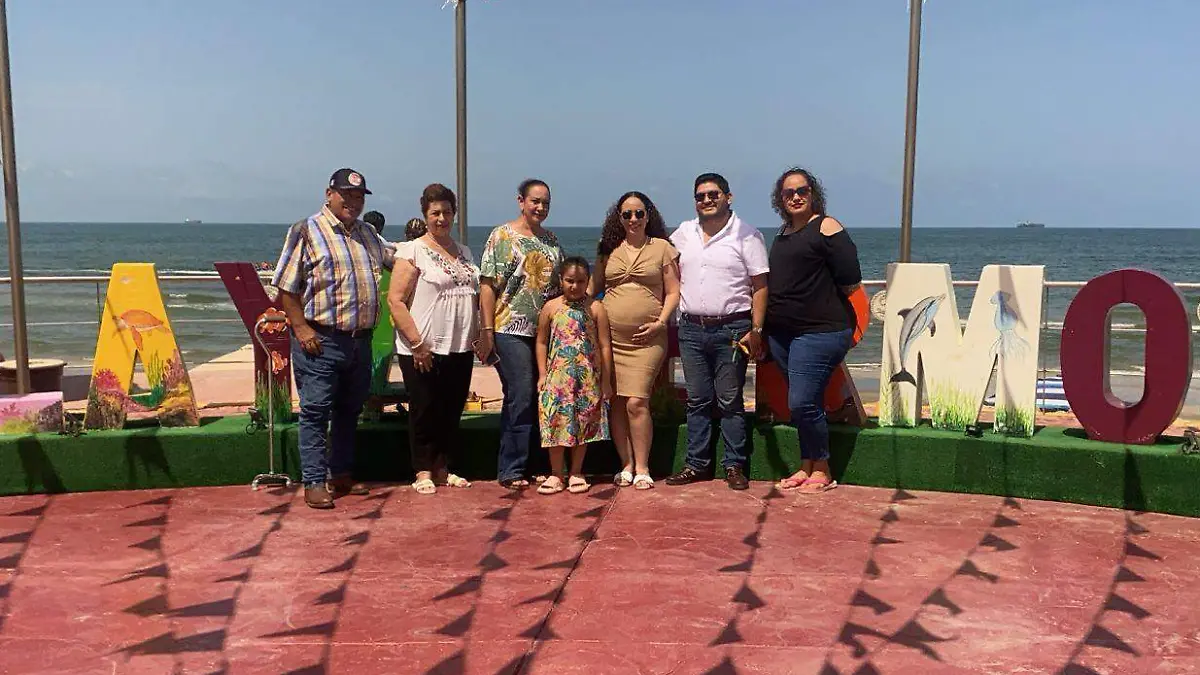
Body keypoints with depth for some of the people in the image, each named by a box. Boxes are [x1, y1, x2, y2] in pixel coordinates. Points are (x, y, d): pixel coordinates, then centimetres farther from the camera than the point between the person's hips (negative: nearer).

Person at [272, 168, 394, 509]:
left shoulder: (368, 234, 15)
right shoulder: (306, 231, -5)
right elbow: (286, 287, -8)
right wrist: (301, 329, -15)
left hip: (360, 339, 7)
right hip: (321, 340, -7)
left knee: (350, 410, 14)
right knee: (315, 412, -2)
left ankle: (341, 476, 26)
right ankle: (314, 482, 4)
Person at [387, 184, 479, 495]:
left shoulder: (464, 252, 14)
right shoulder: (413, 251, -5)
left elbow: (475, 296, 21)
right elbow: (395, 300, -12)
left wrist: (480, 334, 9)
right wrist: (417, 344, -16)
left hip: (460, 349, 6)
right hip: (423, 350, -6)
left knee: (452, 410, 11)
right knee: (425, 411, 2)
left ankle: (443, 468, 24)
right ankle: (423, 472, 14)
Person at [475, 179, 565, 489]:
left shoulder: (551, 240, 15)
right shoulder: (502, 236, -2)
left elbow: (560, 284, 20)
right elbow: (488, 285, -7)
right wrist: (486, 331, -12)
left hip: (545, 332, 6)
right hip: (512, 330, -6)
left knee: (539, 398, 8)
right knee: (520, 398, -8)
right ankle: (510, 470, 1)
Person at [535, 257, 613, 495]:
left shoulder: (595, 308, -1)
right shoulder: (551, 308, 2)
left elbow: (604, 346, 0)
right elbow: (542, 342, 9)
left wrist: (606, 381, 0)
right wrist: (542, 375, 3)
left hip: (587, 377, 0)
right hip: (557, 376, 0)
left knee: (583, 424, 7)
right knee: (556, 422, 1)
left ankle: (576, 473, 20)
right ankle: (555, 474, 13)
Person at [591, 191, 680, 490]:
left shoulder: (662, 248, 7)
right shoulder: (609, 250, 14)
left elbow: (673, 292, 6)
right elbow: (593, 286, 20)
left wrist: (660, 322, -7)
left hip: (647, 340, -3)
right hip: (610, 338, 3)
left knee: (636, 402, -12)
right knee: (615, 403, 1)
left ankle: (642, 468, 0)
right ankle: (626, 465, 13)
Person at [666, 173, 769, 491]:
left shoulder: (746, 235, -2)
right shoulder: (683, 233, 11)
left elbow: (760, 286, -4)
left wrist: (756, 330, -11)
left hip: (731, 329, -4)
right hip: (692, 329, 4)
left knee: (730, 401, 1)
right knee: (697, 401, 9)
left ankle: (734, 466, 9)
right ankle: (697, 464, 17)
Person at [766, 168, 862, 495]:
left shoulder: (825, 227, -7)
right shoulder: (783, 234, 16)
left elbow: (850, 281, -11)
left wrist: (823, 304, 1)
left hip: (820, 331, -8)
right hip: (782, 332, 8)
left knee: (803, 403, -11)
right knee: (801, 405, 13)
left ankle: (822, 470, 5)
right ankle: (807, 467, 22)